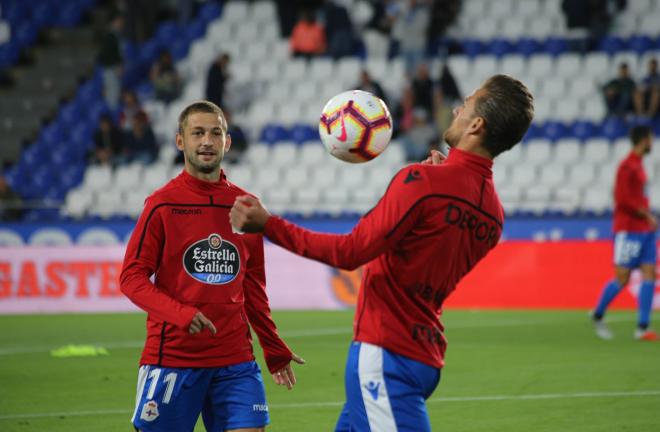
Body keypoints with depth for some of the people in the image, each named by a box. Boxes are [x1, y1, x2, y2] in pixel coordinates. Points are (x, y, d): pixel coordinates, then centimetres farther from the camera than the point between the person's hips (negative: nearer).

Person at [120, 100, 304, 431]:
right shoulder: (162, 204, -3)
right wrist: (181, 314, -22)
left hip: (235, 361, 3)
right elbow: (132, 277, -6)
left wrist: (275, 350, 21)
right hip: (172, 357, -3)